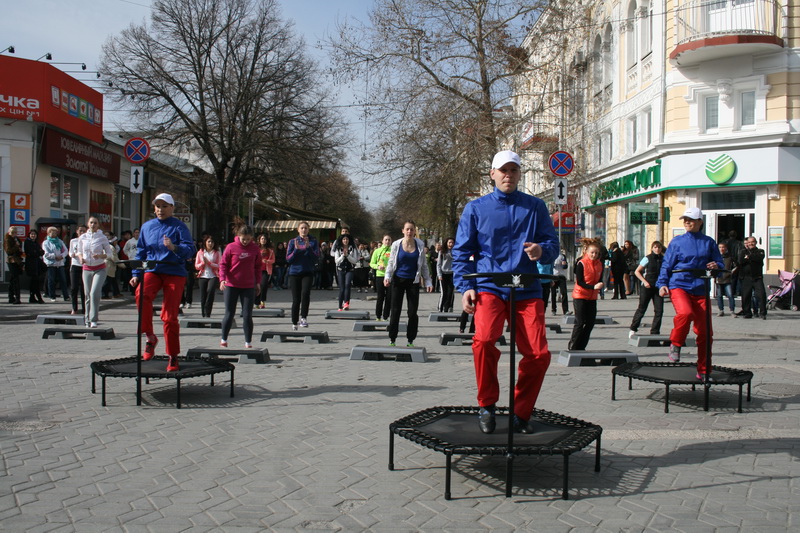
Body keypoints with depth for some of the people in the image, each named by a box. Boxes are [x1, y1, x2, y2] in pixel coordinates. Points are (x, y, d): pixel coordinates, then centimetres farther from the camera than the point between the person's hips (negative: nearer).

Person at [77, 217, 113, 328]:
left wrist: (100, 256, -18)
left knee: (94, 293, -18)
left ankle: (94, 320, -14)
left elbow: (110, 254, 0)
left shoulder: (102, 237, -3)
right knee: (87, 295, 6)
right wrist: (80, 257, -5)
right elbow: (79, 252, 16)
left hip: (99, 269, -3)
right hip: (86, 269, 3)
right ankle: (88, 321, 16)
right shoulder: (82, 238, 5)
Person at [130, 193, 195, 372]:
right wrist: (136, 274, 13)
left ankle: (173, 357, 10)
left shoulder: (179, 226, 1)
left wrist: (174, 247, -29)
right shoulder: (147, 226, 13)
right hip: (152, 270, 3)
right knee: (142, 294, -31)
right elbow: (140, 252, 20)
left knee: (170, 316, -4)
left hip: (174, 272, -3)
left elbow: (190, 249, -10)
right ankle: (150, 337, -14)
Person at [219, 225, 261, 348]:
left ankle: (248, 343, 10)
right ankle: (223, 339, 23)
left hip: (249, 286, 1)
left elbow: (258, 266, 11)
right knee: (229, 314, 5)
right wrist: (222, 279, -17)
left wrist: (258, 282, 9)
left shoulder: (255, 248, 2)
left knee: (247, 315, 1)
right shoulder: (231, 247, -5)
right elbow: (223, 264, -3)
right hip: (231, 285, -1)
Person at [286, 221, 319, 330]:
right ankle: (294, 323, 16)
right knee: (296, 300, 3)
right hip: (294, 273, 1)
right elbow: (288, 259, 1)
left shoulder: (313, 242, 4)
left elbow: (316, 258, -4)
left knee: (305, 292, -28)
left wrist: (308, 247, -15)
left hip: (308, 273, -1)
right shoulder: (293, 242, 6)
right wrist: (296, 249, -13)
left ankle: (303, 317, -19)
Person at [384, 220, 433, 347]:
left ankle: (410, 341, 13)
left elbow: (424, 265, 8)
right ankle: (392, 340, 11)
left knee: (412, 312, 2)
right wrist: (387, 276, -9)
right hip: (398, 280, -1)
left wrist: (428, 281, 4)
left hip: (413, 281, 1)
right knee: (395, 311, 1)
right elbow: (391, 263, 5)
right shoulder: (396, 244, -1)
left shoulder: (420, 245, 1)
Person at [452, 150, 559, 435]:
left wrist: (542, 250, -14)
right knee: (484, 340, -26)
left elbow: (552, 243, 11)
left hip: (527, 290, 2)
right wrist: (465, 287, -4)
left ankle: (521, 413, 17)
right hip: (488, 287, -2)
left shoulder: (536, 206, 11)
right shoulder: (476, 208, 9)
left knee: (539, 354, -8)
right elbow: (461, 252, 8)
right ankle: (486, 406, -2)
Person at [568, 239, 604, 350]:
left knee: (590, 322, 5)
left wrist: (599, 286, -11)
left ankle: (581, 347, 16)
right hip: (580, 296, -6)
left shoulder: (599, 264, 5)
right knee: (580, 322, -5)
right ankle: (572, 347, 5)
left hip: (592, 297, 6)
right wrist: (593, 287, -26)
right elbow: (579, 282, -16)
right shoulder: (581, 263, -12)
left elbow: (600, 279, 11)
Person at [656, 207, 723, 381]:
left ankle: (703, 371, 17)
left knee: (705, 332, 1)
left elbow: (720, 263, 15)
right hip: (679, 286, -2)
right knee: (685, 313, -35)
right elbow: (666, 265, 7)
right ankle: (675, 344, -7)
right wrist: (662, 284, -6)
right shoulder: (677, 242, 6)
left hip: (701, 290, 3)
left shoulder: (709, 242, 11)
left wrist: (716, 266, -9)